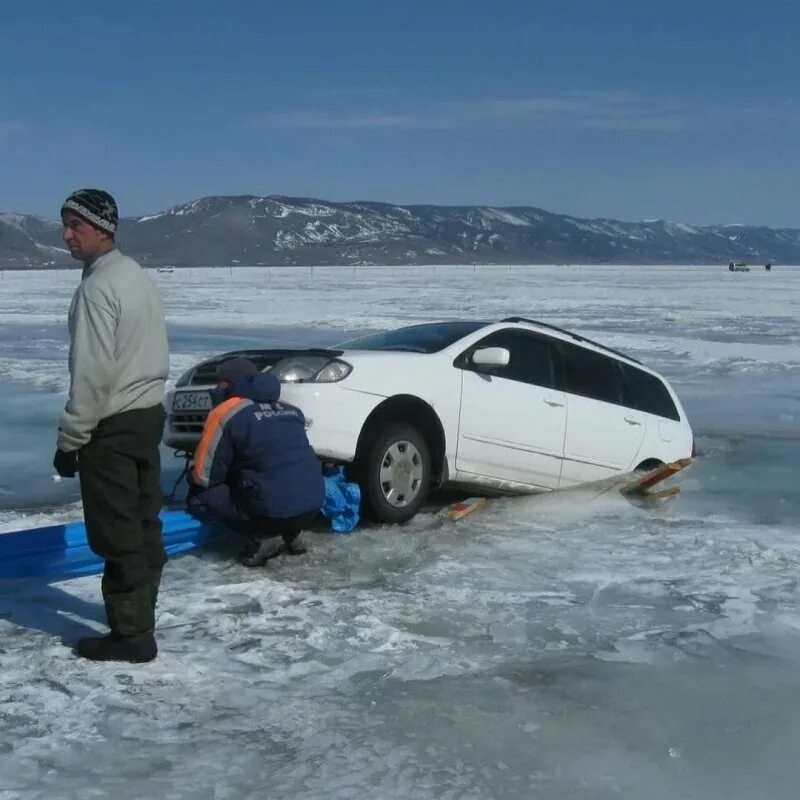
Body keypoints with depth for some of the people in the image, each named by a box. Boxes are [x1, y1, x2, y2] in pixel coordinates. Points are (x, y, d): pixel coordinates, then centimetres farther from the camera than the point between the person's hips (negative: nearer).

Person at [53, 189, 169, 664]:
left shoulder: (97, 287, -18)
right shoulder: (137, 276, 11)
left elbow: (92, 373, -21)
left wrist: (71, 438, -15)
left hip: (113, 426, -9)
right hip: (148, 412, 9)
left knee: (116, 533, -3)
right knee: (144, 525, 15)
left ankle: (131, 634, 2)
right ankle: (140, 614, 26)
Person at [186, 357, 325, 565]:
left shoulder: (227, 413, -2)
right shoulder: (290, 410, 17)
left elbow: (204, 476, 0)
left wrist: (192, 478, 23)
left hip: (272, 511, -7)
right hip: (313, 506, 7)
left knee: (198, 498, 11)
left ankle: (262, 537, -1)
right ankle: (291, 535, 15)